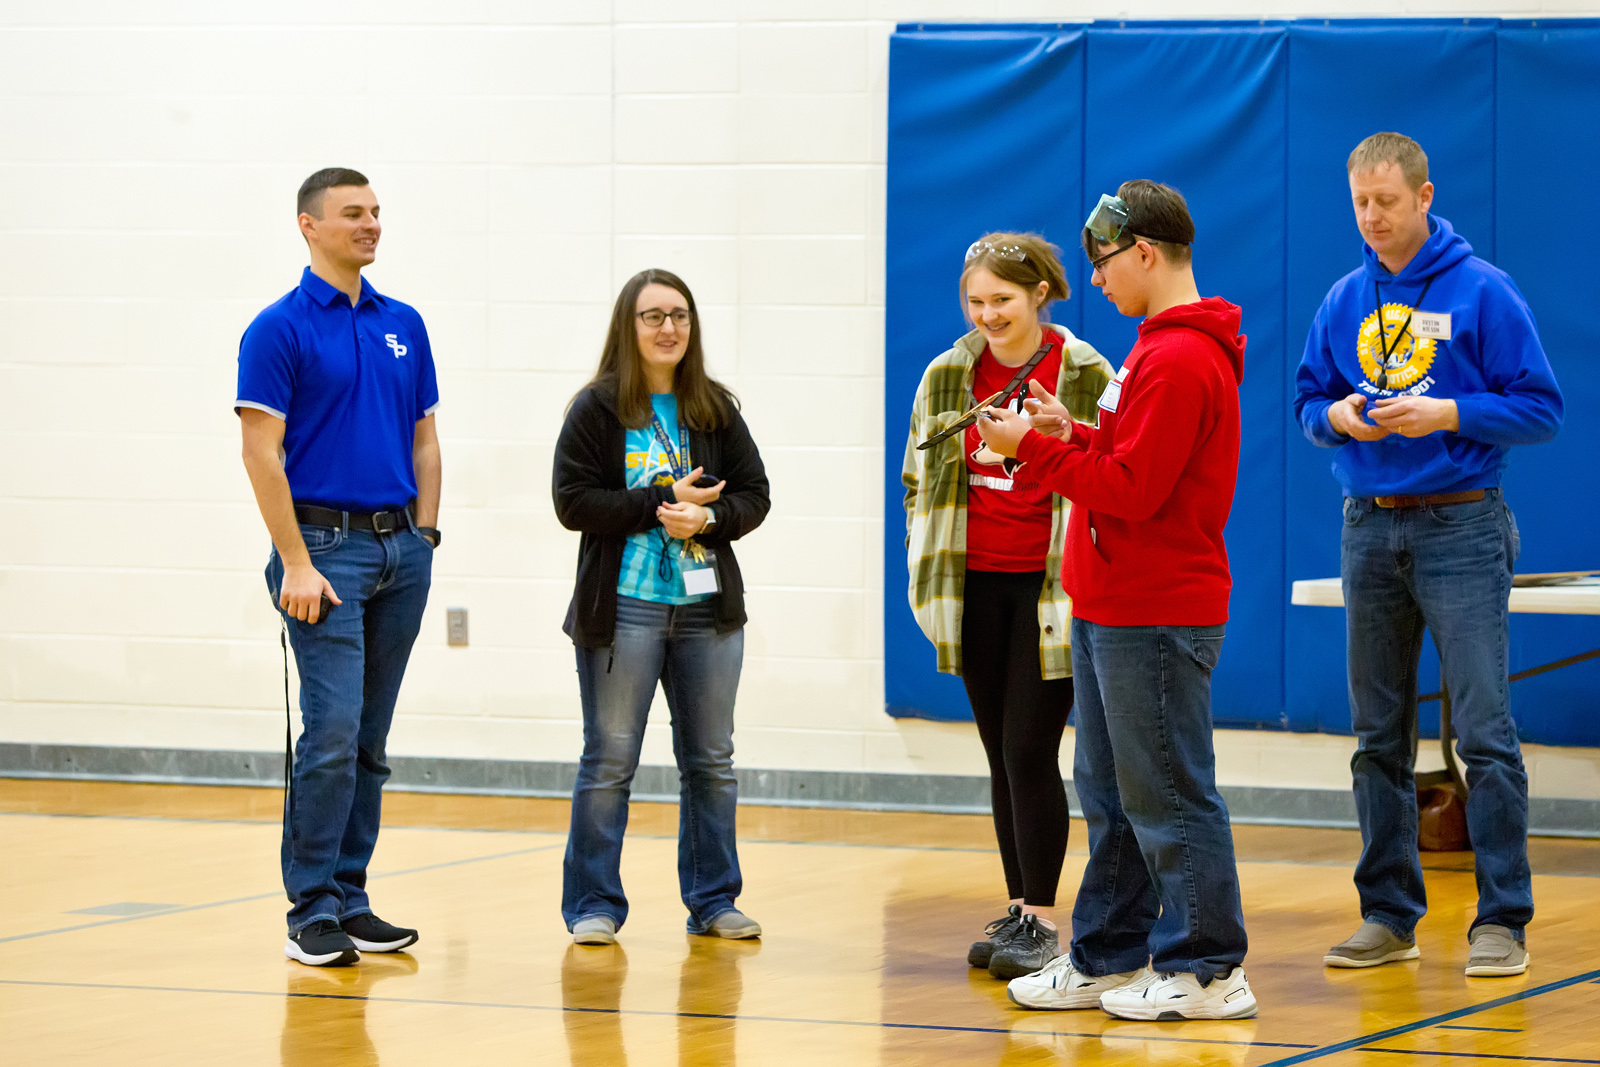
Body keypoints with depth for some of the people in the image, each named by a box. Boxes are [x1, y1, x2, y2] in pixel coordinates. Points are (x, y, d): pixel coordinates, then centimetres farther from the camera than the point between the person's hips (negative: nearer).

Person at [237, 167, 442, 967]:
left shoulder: (403, 326, 13)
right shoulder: (280, 329, -6)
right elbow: (261, 451, -10)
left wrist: (424, 537, 7)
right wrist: (296, 562, -15)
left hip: (401, 549, 6)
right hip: (327, 545, -6)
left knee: (371, 740, 8)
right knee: (332, 731, -12)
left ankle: (351, 898, 13)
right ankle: (312, 913, -7)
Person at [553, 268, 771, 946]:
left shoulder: (716, 409, 8)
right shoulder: (597, 409, -2)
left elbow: (753, 495, 6)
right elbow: (573, 501, -10)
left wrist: (707, 517, -15)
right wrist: (663, 502, -15)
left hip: (708, 609, 4)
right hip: (623, 608, -4)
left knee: (711, 762, 9)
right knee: (609, 761, -1)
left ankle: (713, 901, 18)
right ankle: (594, 905, 7)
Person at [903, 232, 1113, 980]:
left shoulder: (1087, 376, -6)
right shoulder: (947, 377, 7)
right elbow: (918, 476, 15)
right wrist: (927, 561, 10)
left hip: (1050, 587, -4)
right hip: (976, 588, 5)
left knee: (1031, 752, -8)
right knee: (1002, 755, 9)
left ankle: (1041, 920, -3)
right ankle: (1018, 914, 15)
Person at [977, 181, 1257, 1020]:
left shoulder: (1180, 362, -18)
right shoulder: (1161, 347, 16)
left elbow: (1130, 493, -21)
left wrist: (1035, 447, -14)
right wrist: (1069, 435, 6)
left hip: (1154, 616, -11)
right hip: (1110, 606, 11)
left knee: (1164, 794, -5)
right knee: (1110, 792, 14)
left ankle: (1206, 970, 1)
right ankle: (1108, 959, 21)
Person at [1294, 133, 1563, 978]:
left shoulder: (1482, 292, -5)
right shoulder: (1345, 300, 10)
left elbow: (1540, 409, -6)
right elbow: (1308, 401, 17)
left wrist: (1445, 414, -18)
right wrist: (1338, 416, -5)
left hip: (1460, 528, -5)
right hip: (1369, 530, 5)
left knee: (1484, 731, -8)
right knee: (1378, 737, 8)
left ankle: (1502, 919, -5)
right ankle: (1388, 914, 16)